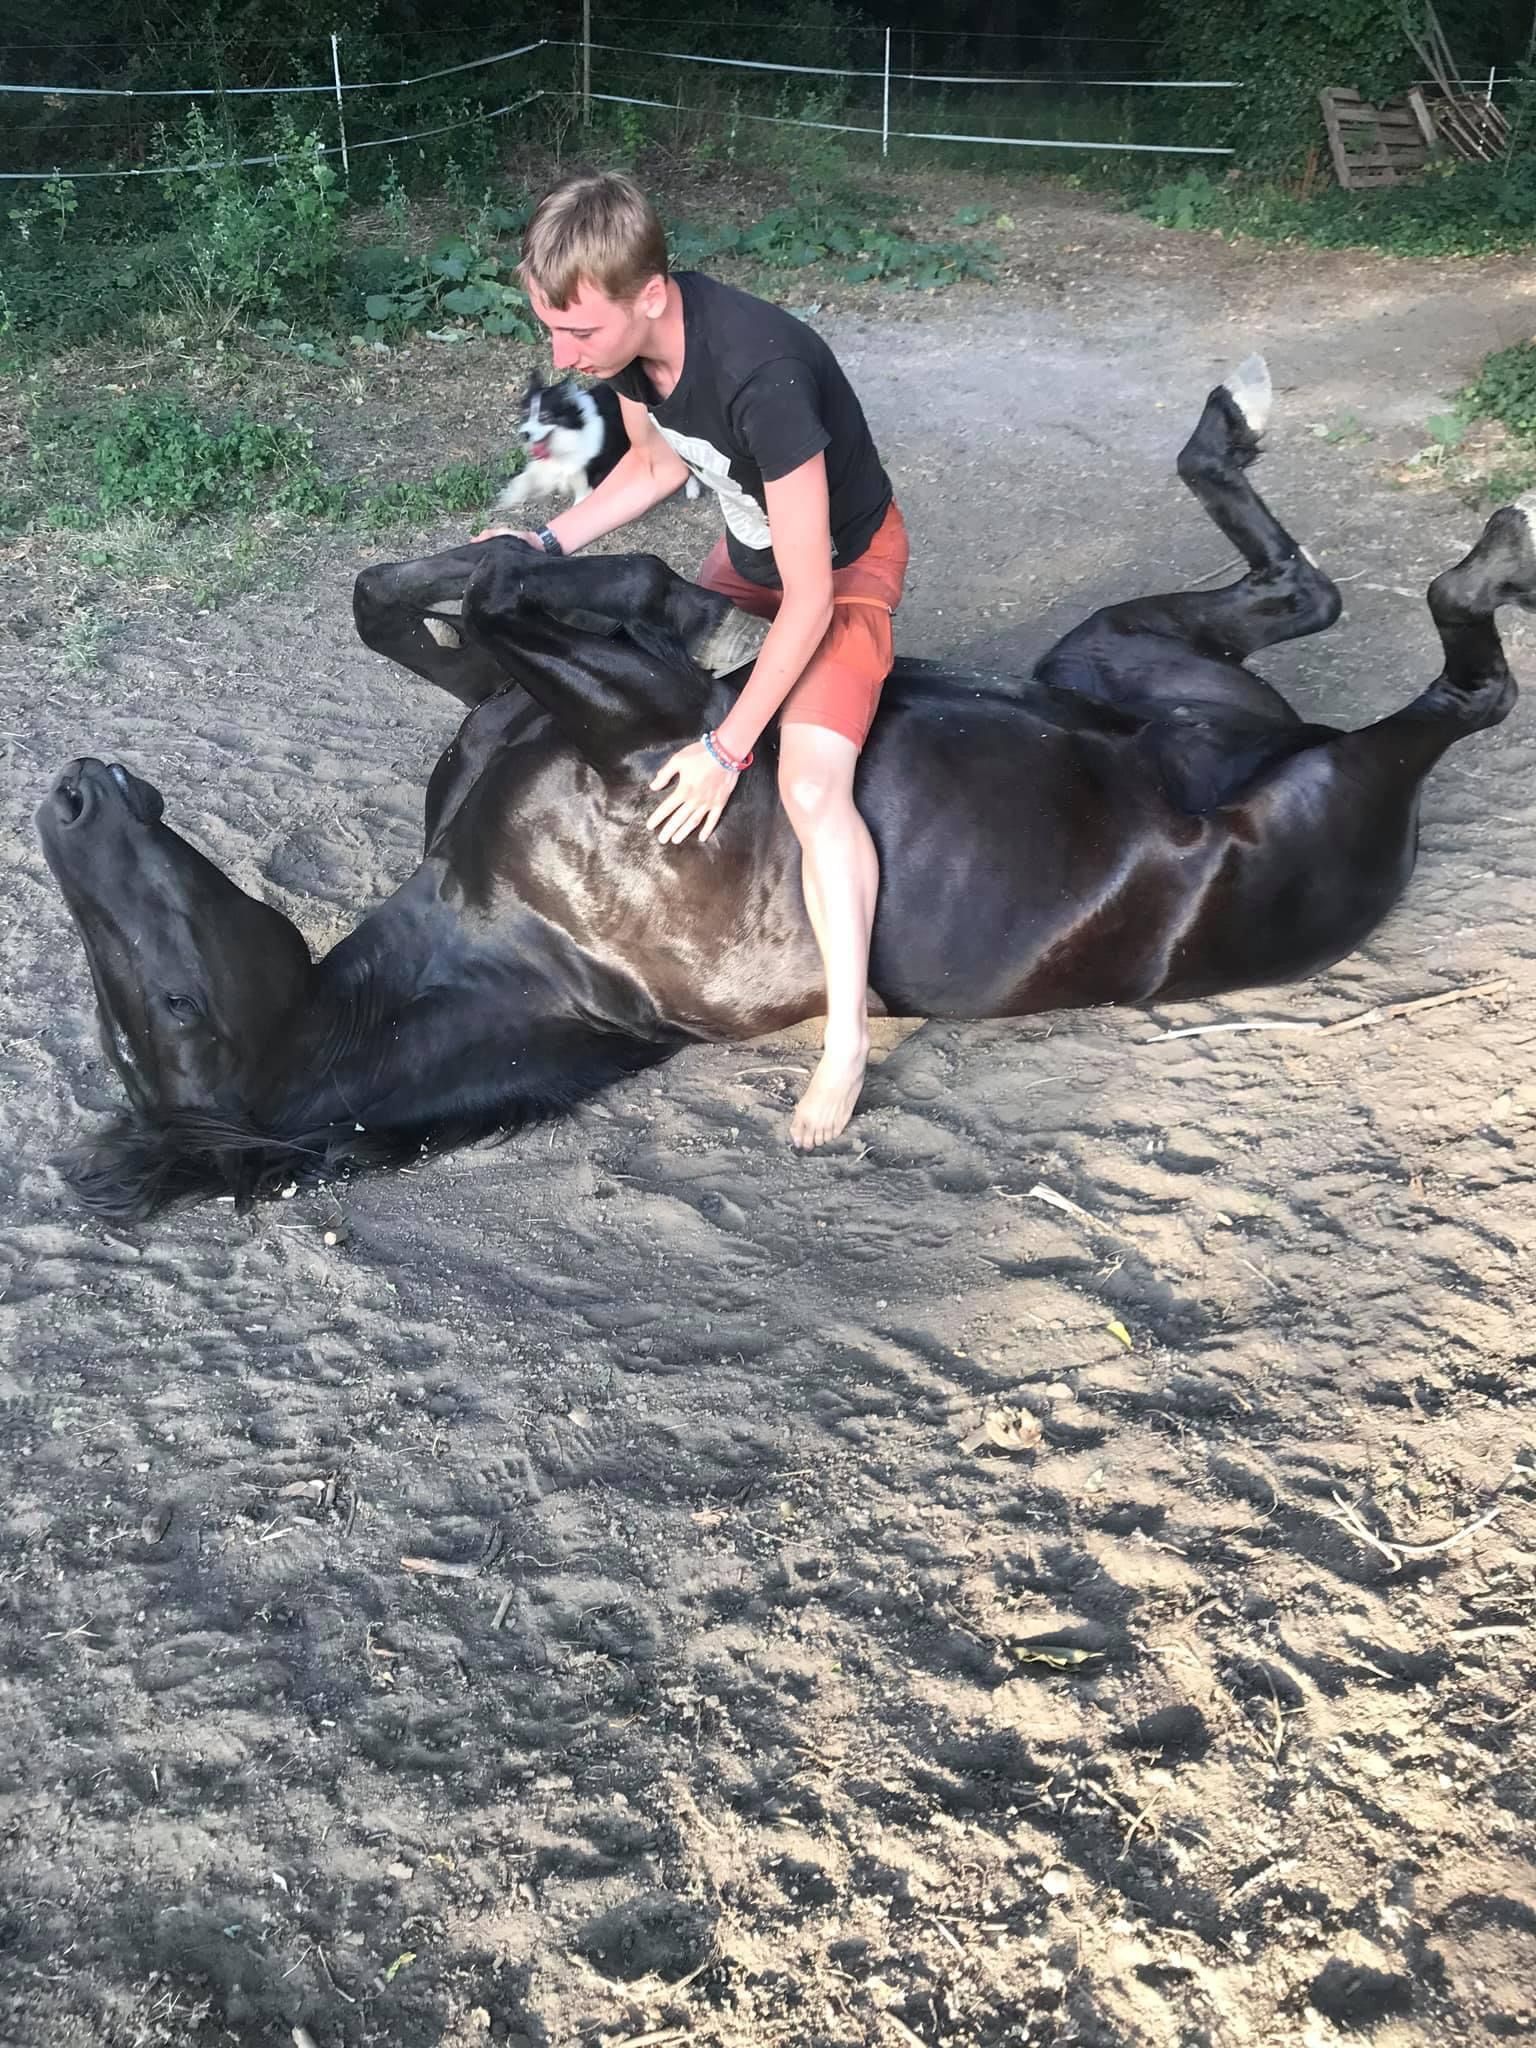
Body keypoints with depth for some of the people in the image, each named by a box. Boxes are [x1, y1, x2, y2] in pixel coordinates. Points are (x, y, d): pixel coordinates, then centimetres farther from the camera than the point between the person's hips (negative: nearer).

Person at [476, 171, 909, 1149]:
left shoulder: (760, 373, -40)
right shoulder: (625, 335, -17)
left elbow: (809, 593, -33)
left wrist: (727, 749, -27)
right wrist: (547, 544, -5)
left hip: (845, 565, -8)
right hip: (749, 550, 9)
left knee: (811, 786, -24)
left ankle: (847, 1035, -15)